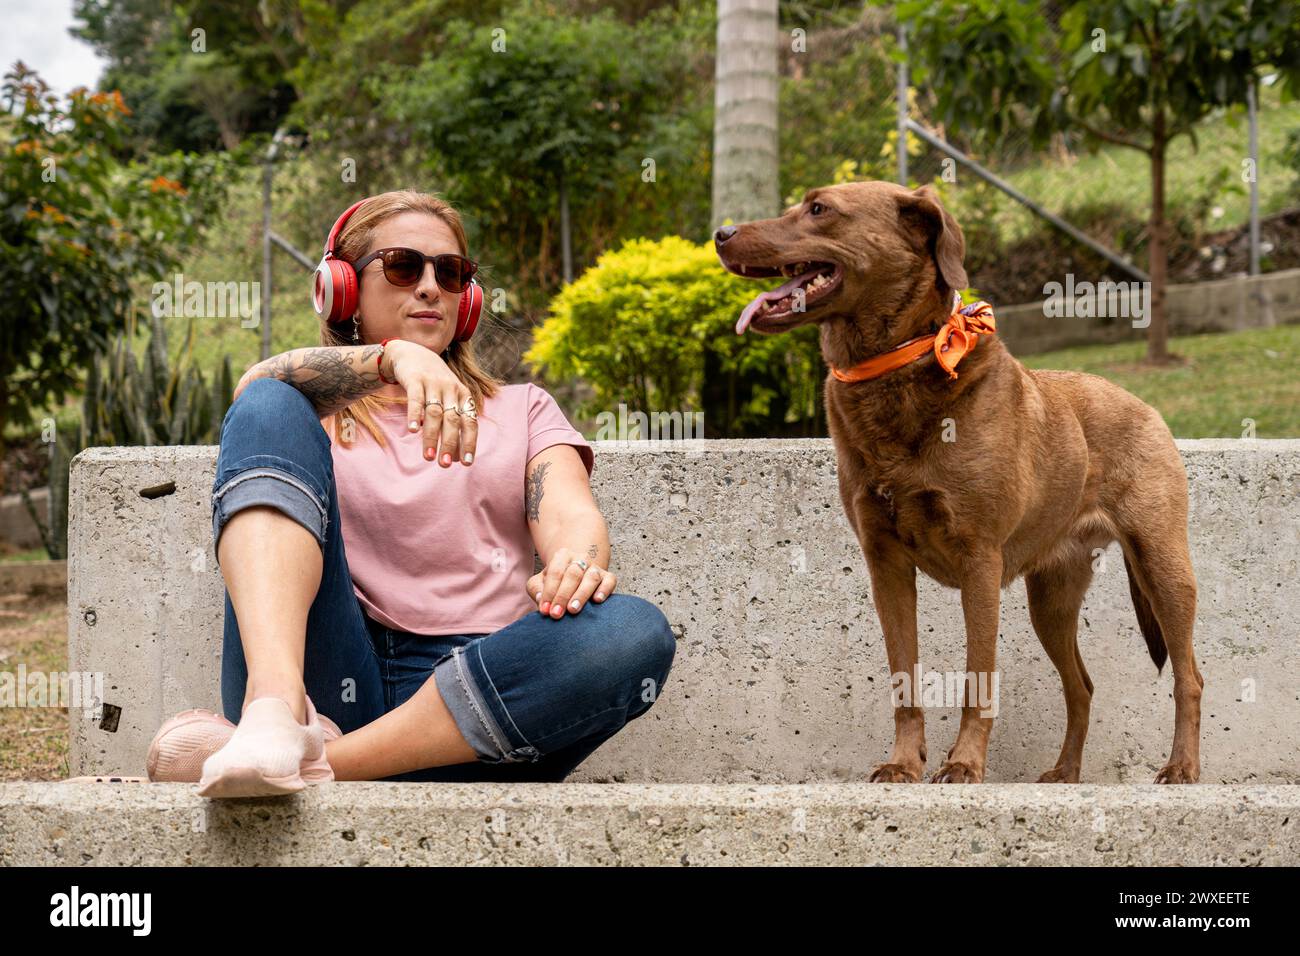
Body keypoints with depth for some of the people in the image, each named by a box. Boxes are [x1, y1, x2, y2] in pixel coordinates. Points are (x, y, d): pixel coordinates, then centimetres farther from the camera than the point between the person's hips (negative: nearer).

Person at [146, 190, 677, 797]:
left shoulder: (521, 409, 28)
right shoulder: (320, 416, 24)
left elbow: (569, 512, 6)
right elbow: (257, 388, -3)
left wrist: (577, 562, -20)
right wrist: (395, 357, -23)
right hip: (328, 687, -1)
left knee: (635, 632, -30)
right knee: (271, 409, -16)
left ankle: (326, 762, -33)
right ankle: (276, 714, -39)